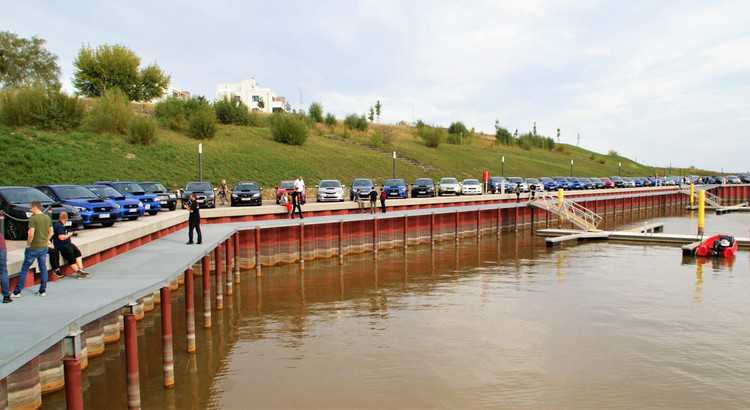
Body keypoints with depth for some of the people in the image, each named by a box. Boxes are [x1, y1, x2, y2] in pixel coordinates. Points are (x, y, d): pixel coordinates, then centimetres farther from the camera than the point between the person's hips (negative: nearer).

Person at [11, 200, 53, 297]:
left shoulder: (33, 218, -15)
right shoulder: (47, 218, 5)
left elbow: (31, 234, -20)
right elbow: (50, 232, 13)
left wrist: (28, 244, -7)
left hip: (34, 248, -6)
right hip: (44, 247, 6)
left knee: (24, 269, 5)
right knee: (43, 268, 10)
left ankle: (17, 292, 11)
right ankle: (42, 290, 13)